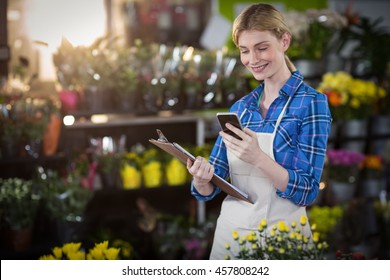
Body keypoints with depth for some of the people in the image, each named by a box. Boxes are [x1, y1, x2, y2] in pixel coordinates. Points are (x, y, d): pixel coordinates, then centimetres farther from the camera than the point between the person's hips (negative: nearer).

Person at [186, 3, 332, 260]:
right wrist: (201, 181, -17)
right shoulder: (240, 108, 6)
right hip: (229, 230, 5)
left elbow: (307, 192, -15)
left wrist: (258, 158, -29)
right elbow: (208, 190, 5)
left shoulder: (311, 103, -9)